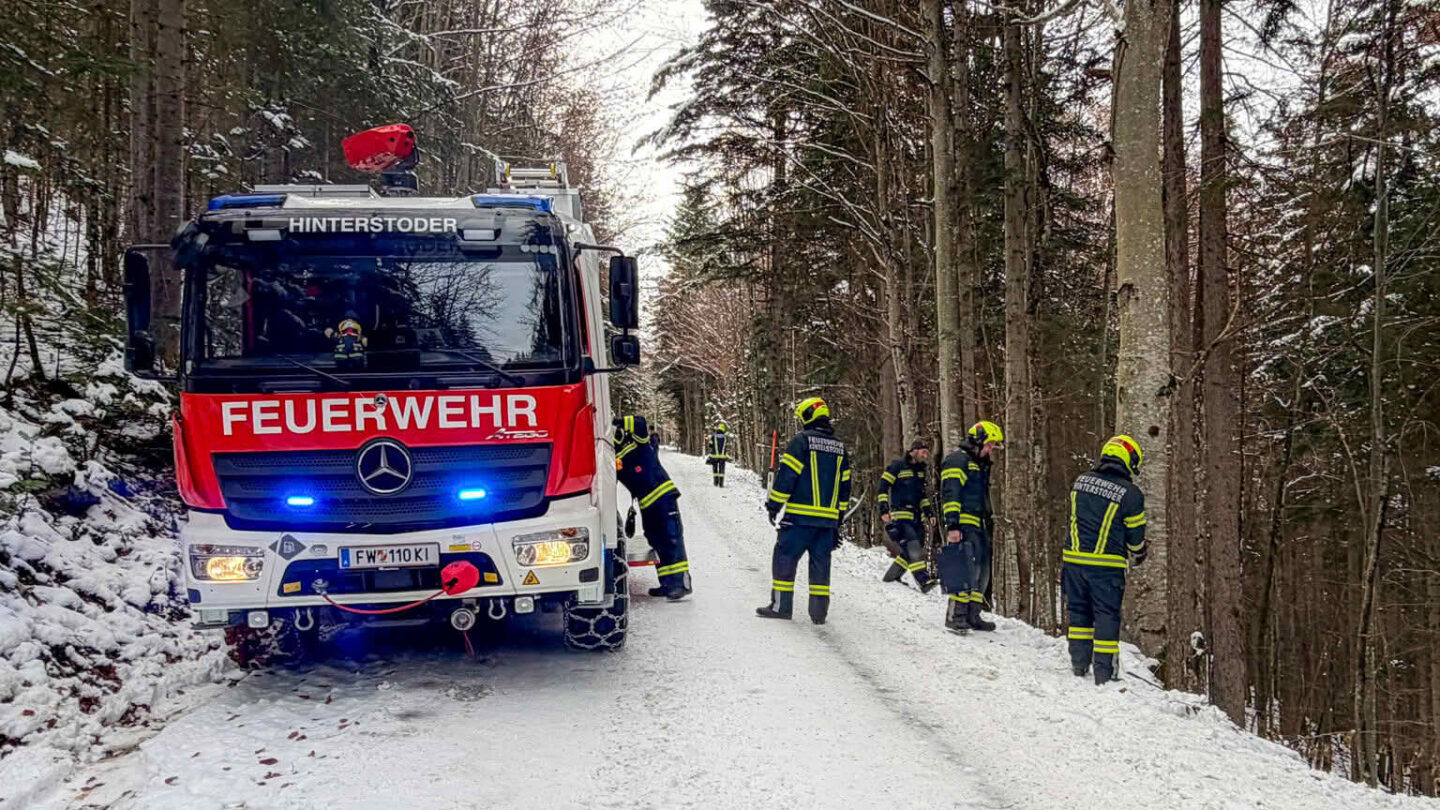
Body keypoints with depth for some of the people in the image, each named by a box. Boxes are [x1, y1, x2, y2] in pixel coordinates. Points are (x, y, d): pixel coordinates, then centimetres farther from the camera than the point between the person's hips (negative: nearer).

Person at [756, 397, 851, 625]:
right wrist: (839, 515, 24)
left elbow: (786, 474, -10)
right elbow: (845, 484, 18)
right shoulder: (839, 447, 14)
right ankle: (819, 610, 7)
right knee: (820, 561, 9)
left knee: (785, 556, 2)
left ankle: (781, 605, 2)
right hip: (828, 517, 6)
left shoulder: (801, 440, -7)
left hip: (800, 514, -6)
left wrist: (774, 504, -3)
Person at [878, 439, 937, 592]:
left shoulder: (920, 469, 19)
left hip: (916, 516, 8)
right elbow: (883, 487, -7)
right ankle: (923, 580, -28)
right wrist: (883, 509, -15)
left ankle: (891, 576, 15)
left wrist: (928, 511, 18)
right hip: (901, 514, -8)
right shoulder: (897, 465, -4)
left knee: (917, 550, 3)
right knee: (913, 547, -20)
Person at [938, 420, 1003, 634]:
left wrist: (989, 522, 26)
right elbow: (950, 494, -17)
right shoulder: (957, 460, -8)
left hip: (979, 527, 10)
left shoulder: (980, 465, 24)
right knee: (965, 572, -15)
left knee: (981, 572, 11)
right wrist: (952, 525, -23)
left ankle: (972, 615, 19)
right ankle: (955, 617, -11)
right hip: (963, 526, -10)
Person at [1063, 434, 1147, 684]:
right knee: (1107, 615, 5)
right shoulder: (1131, 494, -9)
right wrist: (1138, 555, 22)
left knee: (1079, 610, 16)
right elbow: (1135, 535, 0)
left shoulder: (1081, 481, 5)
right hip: (1107, 565, -4)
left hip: (1074, 558, 4)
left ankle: (1079, 663, 19)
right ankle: (1104, 671, 6)